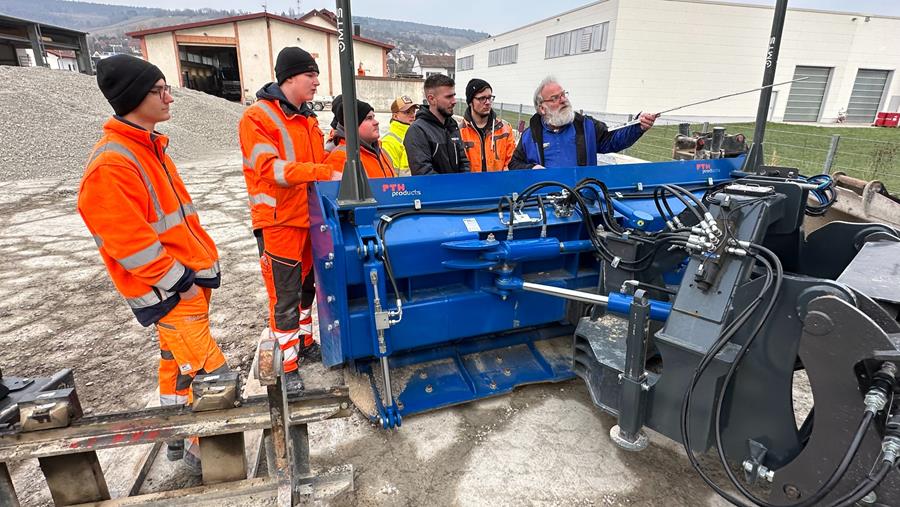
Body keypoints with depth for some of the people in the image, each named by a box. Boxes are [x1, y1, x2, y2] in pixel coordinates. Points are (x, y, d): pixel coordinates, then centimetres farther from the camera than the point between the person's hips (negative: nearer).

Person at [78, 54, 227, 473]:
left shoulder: (148, 148, 10)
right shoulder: (110, 166, -21)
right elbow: (129, 242, -22)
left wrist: (205, 259, 13)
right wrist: (179, 281, -16)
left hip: (190, 277, 9)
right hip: (170, 292, -9)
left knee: (177, 361, 21)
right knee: (210, 374, -3)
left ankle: (178, 437, 38)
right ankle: (203, 451, 16)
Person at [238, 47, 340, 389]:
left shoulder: (307, 118, 11)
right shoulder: (257, 117, -12)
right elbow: (270, 169, -24)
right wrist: (324, 173, -31)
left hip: (310, 218, 7)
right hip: (279, 222, -7)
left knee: (307, 287, 19)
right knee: (285, 298, 2)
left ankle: (304, 342, 37)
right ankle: (287, 364, 17)